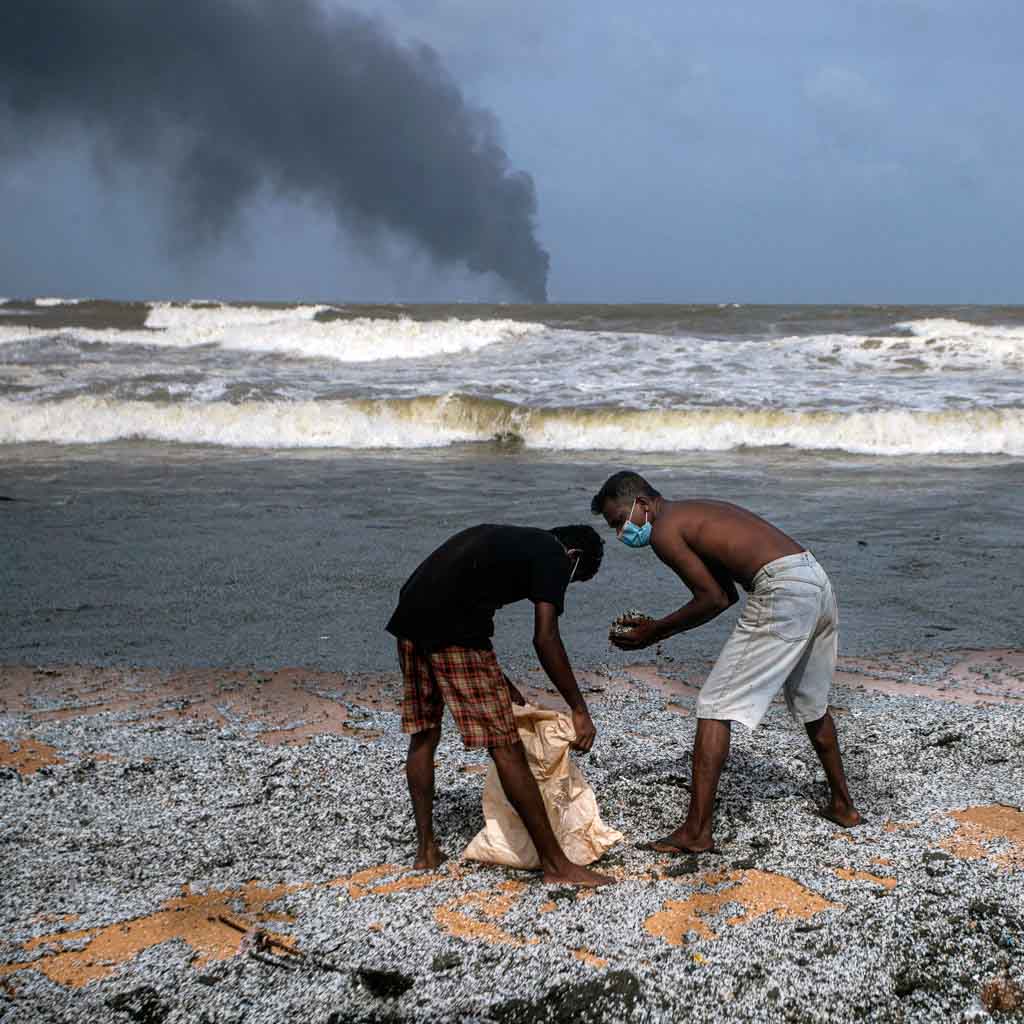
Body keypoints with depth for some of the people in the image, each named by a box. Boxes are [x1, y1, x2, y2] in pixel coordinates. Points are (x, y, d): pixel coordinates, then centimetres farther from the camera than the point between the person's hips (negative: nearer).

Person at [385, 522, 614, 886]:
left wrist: (502, 686, 34)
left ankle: (426, 850, 27)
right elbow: (545, 639, -5)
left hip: (410, 617, 8)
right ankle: (556, 864, 2)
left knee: (423, 736, 21)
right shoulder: (553, 555, 7)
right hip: (451, 630, -8)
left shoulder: (503, 539, 31)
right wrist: (580, 710, 1)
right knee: (506, 746, -3)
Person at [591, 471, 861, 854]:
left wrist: (655, 631, 5)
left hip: (782, 592, -9)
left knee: (715, 706, -4)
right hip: (816, 580, 10)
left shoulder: (663, 530, -2)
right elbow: (726, 593, 25)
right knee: (810, 704, 28)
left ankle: (696, 830, -5)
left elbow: (714, 599, -6)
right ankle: (842, 805, 42)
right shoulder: (696, 513, 25)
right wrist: (659, 629, 24)